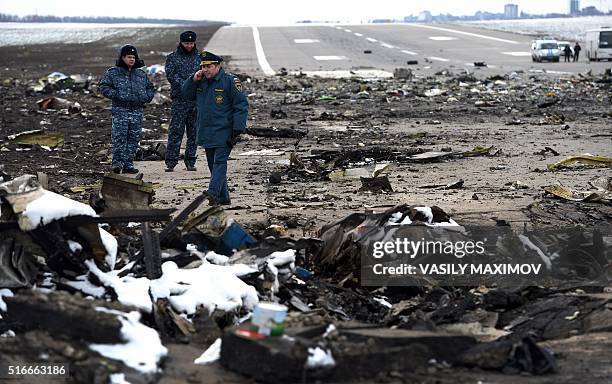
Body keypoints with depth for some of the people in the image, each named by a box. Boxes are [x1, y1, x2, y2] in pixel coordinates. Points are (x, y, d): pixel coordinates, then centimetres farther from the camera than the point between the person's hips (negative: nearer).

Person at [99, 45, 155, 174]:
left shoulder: (141, 74, 16)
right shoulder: (113, 73, 3)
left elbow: (150, 88, 25)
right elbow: (104, 87, -1)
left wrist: (146, 97, 5)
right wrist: (116, 95, -13)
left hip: (137, 111, 4)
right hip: (120, 110, -4)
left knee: (134, 139, 4)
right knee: (119, 137, -13)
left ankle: (128, 164, 9)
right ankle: (117, 163, -9)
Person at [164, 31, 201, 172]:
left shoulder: (200, 57, 12)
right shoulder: (172, 58, 6)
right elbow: (171, 75, -7)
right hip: (179, 99, -2)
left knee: (193, 132, 5)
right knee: (175, 131, -6)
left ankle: (190, 162, 12)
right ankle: (171, 162, -4)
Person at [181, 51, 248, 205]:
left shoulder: (230, 81, -8)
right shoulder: (201, 81, 12)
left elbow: (241, 106, -10)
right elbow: (187, 94, 20)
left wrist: (237, 129, -16)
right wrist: (193, 80, 1)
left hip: (223, 133, -7)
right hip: (206, 133, 7)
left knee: (220, 161, -15)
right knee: (213, 164, 10)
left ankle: (213, 192, -27)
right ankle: (223, 197, 17)